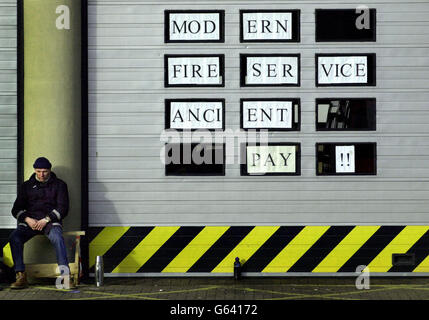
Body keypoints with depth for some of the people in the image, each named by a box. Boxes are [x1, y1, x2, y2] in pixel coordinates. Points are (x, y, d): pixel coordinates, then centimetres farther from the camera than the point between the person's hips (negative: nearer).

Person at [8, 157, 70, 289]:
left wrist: (46, 220, -12)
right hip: (30, 221, 2)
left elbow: (63, 208, 2)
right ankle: (21, 277, -28)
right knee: (14, 237, -27)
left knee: (57, 238, -36)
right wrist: (27, 219, -9)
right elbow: (16, 209, 12)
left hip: (51, 220, -2)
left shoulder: (59, 185, 11)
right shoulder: (27, 186, 18)